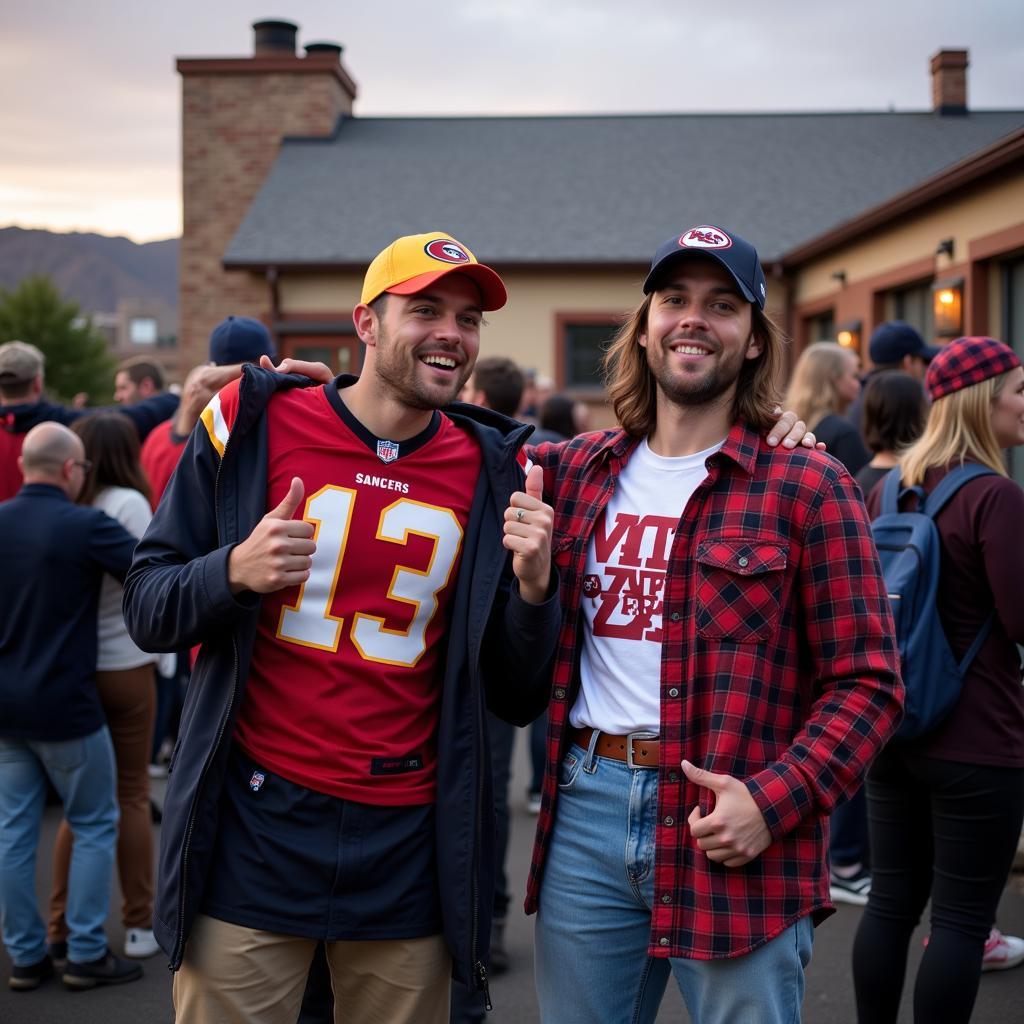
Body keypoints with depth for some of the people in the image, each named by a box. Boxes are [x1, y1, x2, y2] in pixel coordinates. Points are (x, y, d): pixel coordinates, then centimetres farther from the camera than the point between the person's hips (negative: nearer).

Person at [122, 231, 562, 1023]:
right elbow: (147, 608, 2)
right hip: (255, 829, -1)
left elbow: (513, 699, 6)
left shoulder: (492, 472, 3)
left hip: (408, 842, 2)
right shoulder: (254, 425, -2)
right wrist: (234, 573, -18)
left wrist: (533, 588, -13)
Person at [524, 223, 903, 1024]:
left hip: (731, 828, -4)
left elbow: (867, 681, -6)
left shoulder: (807, 487, -5)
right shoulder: (576, 472, 8)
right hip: (587, 808, 4)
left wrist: (773, 803, -17)